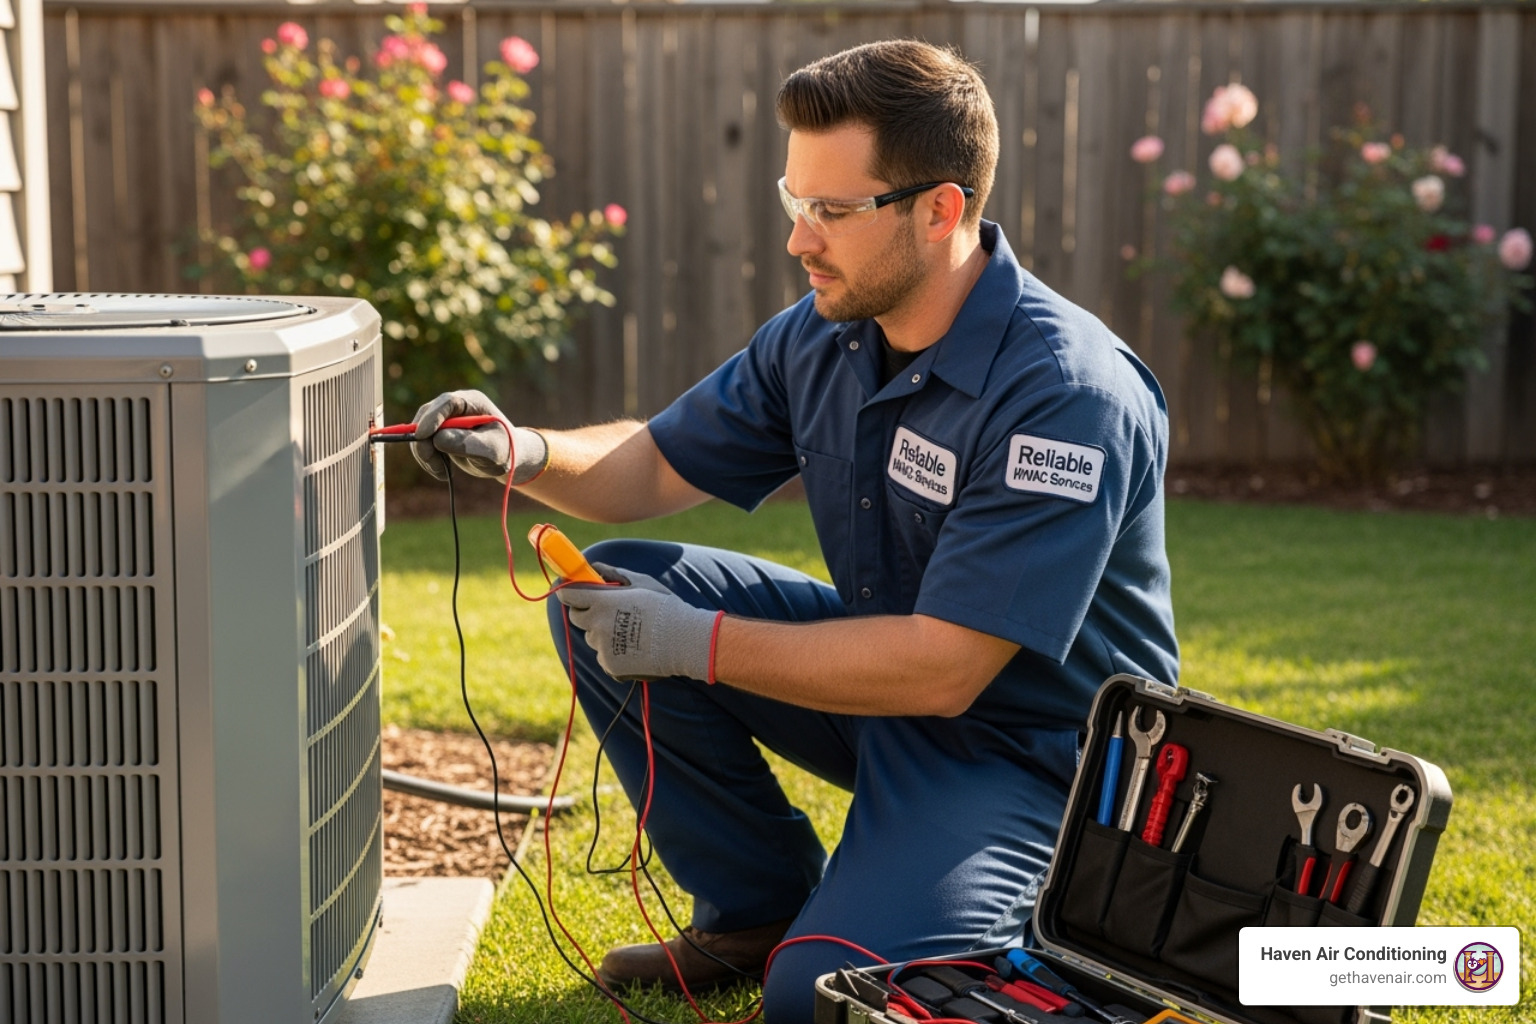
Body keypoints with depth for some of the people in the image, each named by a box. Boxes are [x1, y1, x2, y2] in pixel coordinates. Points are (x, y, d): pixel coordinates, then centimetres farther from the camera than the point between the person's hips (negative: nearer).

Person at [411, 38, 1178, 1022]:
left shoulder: (1067, 397, -28)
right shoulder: (823, 333, -4)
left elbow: (943, 669, -30)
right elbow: (658, 466, 8)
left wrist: (698, 644, -28)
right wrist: (524, 453, -13)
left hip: (1029, 743, -7)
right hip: (883, 664, 8)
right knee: (611, 589, -6)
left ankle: (1048, 916, 6)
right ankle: (764, 906, 8)